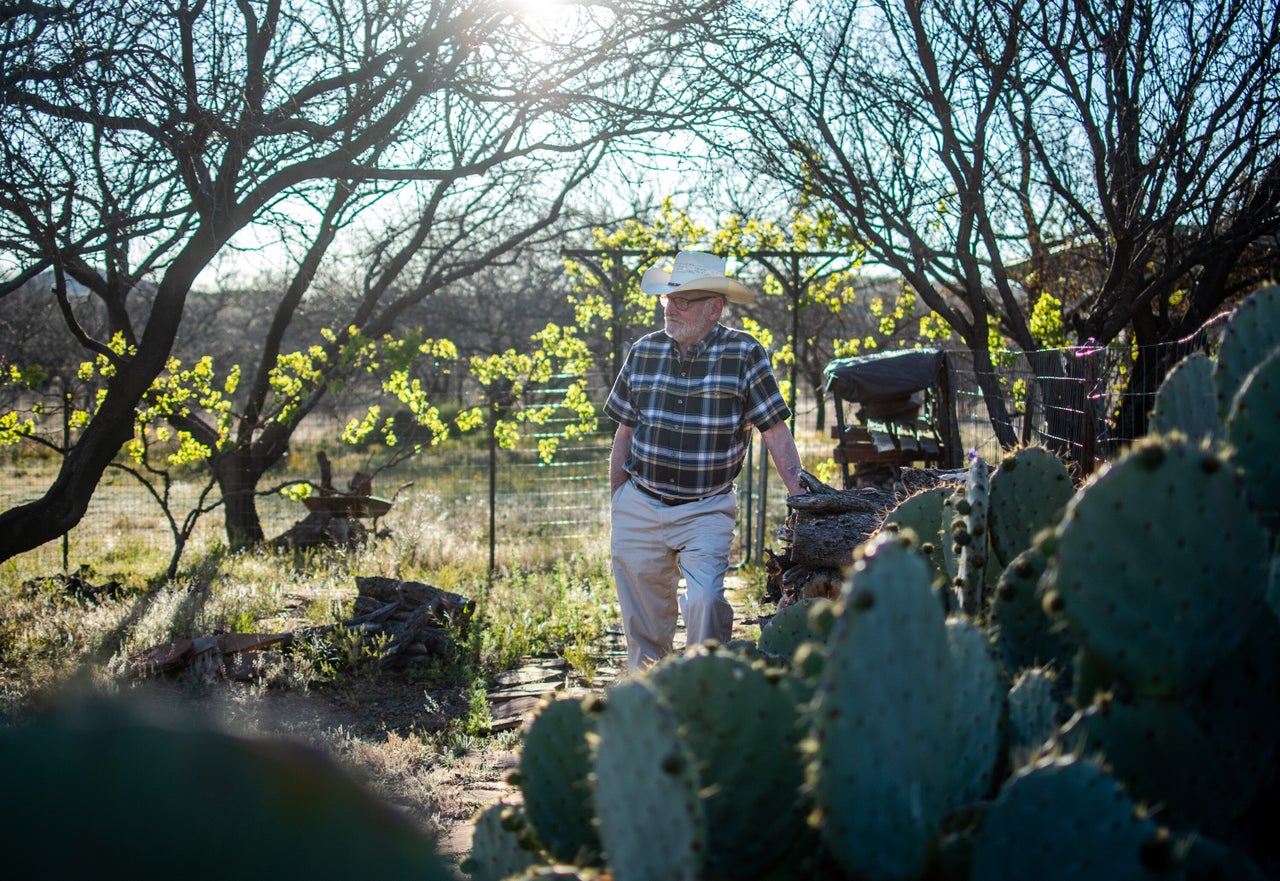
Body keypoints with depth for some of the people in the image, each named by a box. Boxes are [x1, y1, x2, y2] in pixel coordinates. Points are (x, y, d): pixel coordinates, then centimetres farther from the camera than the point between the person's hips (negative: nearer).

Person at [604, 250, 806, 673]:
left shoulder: (744, 355, -7)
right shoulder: (644, 352, 3)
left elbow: (775, 431, -7)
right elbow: (625, 432, 11)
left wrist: (800, 495, -14)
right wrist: (615, 502, 12)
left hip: (706, 512, -3)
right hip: (638, 507, 3)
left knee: (704, 601, -18)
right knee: (641, 612, 10)